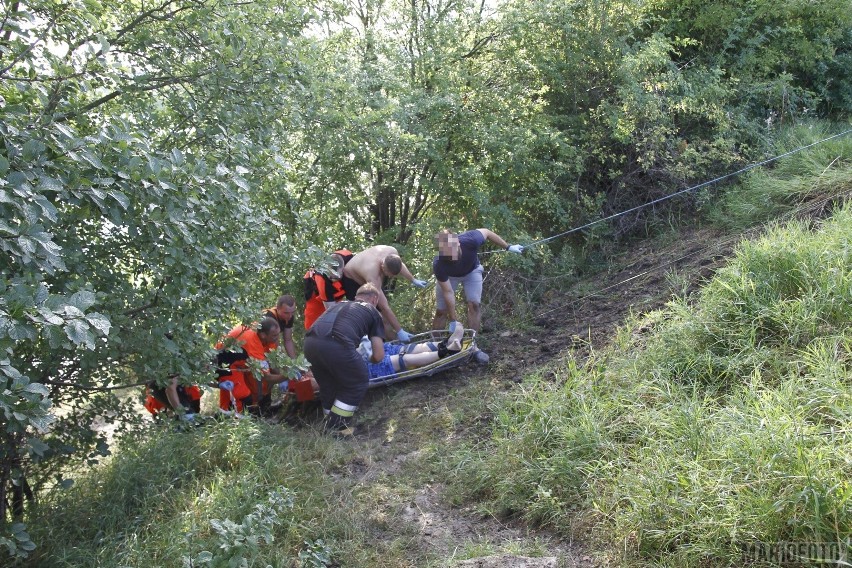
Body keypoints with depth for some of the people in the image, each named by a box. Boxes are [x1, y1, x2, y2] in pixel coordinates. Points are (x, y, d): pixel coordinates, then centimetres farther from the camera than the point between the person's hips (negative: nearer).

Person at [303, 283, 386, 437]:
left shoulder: (339, 305, 37)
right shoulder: (373, 313, 25)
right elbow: (379, 355, 19)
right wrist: (370, 359, 44)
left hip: (310, 342, 5)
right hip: (337, 345, -5)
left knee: (327, 384, 29)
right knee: (359, 382, 20)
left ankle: (330, 421, 37)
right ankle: (337, 425, 20)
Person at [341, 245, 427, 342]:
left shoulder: (392, 253, -29)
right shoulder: (372, 274, -46)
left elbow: (400, 265, 0)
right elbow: (384, 307, -44)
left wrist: (413, 280, 9)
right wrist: (399, 331, -42)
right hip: (351, 280, -7)